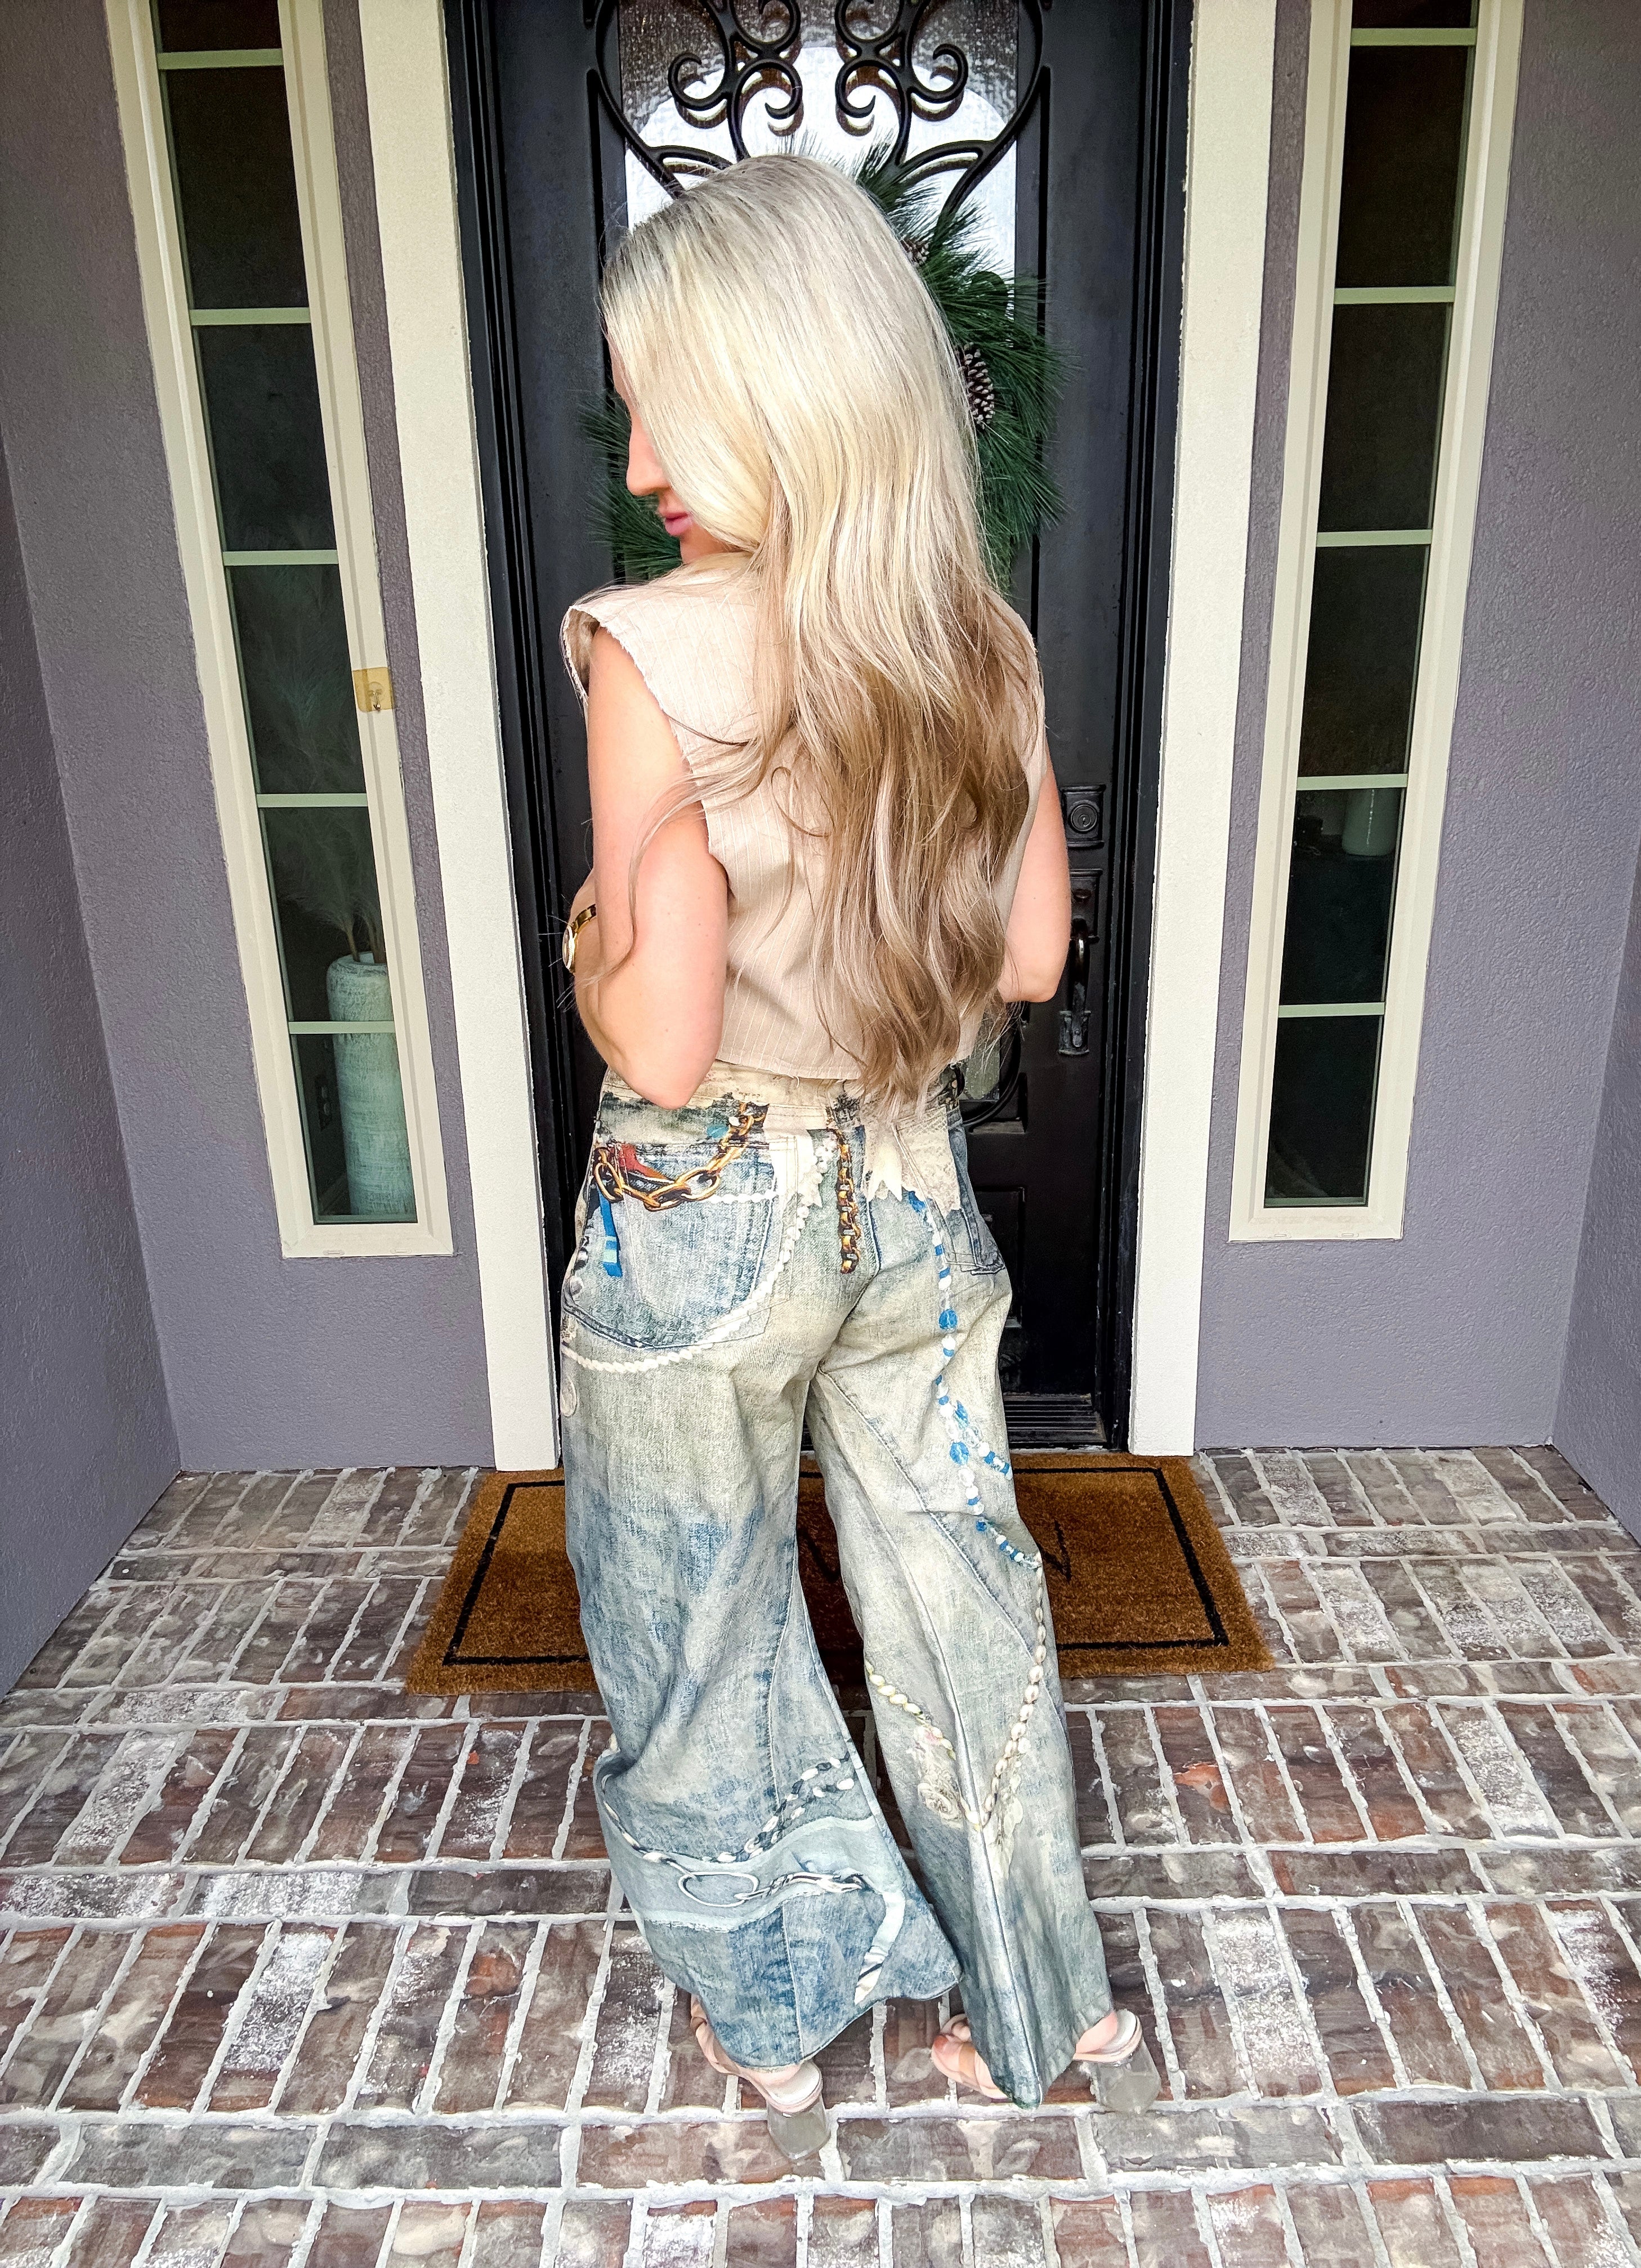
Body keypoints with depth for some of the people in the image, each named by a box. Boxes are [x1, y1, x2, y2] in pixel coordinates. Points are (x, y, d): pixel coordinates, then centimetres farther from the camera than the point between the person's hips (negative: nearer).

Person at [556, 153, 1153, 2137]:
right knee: (957, 1596, 22)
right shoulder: (979, 643, -3)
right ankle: (1033, 2006, 44)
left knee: (700, 1635, 20)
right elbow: (1029, 956, 2)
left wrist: (587, 939, -3)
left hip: (701, 1219, -5)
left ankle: (772, 2014, 45)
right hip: (912, 1192, 5)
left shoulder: (650, 649, -20)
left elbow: (659, 1043, -23)